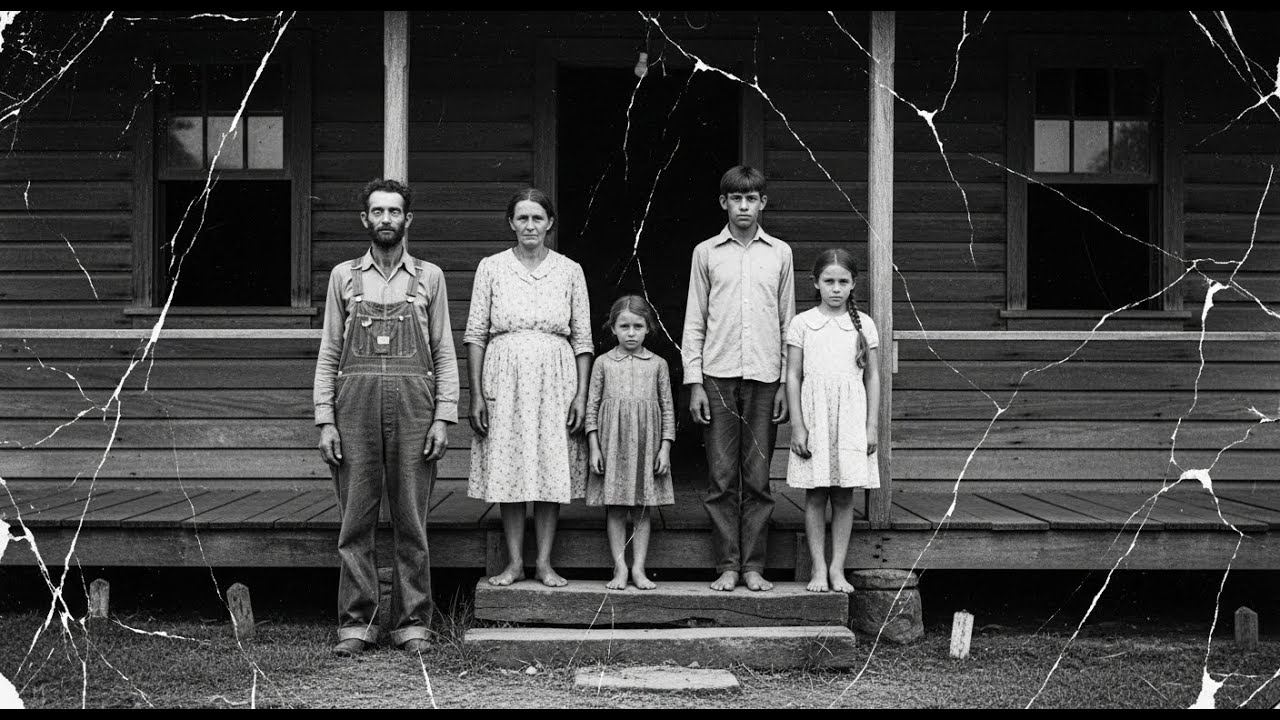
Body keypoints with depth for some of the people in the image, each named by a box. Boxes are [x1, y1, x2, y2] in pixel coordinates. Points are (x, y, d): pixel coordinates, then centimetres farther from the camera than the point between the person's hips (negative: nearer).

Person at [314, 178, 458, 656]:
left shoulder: (429, 277, 10)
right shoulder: (344, 276, 11)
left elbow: (445, 353, 8)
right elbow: (328, 352, 9)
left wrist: (443, 417, -2)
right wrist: (325, 419, 1)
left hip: (412, 403, 0)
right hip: (356, 403, 1)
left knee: (411, 522, 2)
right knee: (355, 519, 1)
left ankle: (412, 622, 9)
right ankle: (356, 622, 7)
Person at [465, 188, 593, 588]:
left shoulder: (569, 270, 5)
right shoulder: (491, 268, 4)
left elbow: (582, 338, 5)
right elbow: (475, 334, 3)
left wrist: (582, 394, -2)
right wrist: (476, 393, -3)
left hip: (554, 380, 0)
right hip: (505, 380, 0)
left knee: (553, 469, 1)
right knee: (508, 469, 2)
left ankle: (544, 562, 10)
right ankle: (514, 562, 11)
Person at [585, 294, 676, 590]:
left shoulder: (657, 364, 6)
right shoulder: (603, 363, 4)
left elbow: (667, 408, 7)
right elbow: (592, 407, 4)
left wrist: (665, 447, 0)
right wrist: (594, 448, -2)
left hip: (646, 443, 0)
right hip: (613, 444, 0)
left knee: (642, 509, 4)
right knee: (615, 508, 1)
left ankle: (639, 568, 8)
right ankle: (620, 567, 6)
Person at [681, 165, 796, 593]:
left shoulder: (779, 253, 10)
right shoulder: (707, 253, 8)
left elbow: (787, 323, 11)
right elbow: (694, 322, 7)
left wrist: (787, 383, 4)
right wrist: (694, 383, 0)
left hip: (764, 377, 1)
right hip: (718, 376, 0)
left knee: (758, 477, 1)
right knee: (723, 478, 0)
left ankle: (753, 566, 8)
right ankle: (727, 566, 6)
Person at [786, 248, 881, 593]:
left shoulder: (863, 324, 6)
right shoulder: (802, 323, 2)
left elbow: (872, 377, 8)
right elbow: (793, 376, 2)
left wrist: (872, 426, 3)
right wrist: (797, 425, -4)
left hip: (851, 418, 1)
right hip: (814, 416, -1)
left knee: (845, 496, 3)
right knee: (815, 495, 1)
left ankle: (837, 568, 9)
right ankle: (818, 569, 6)